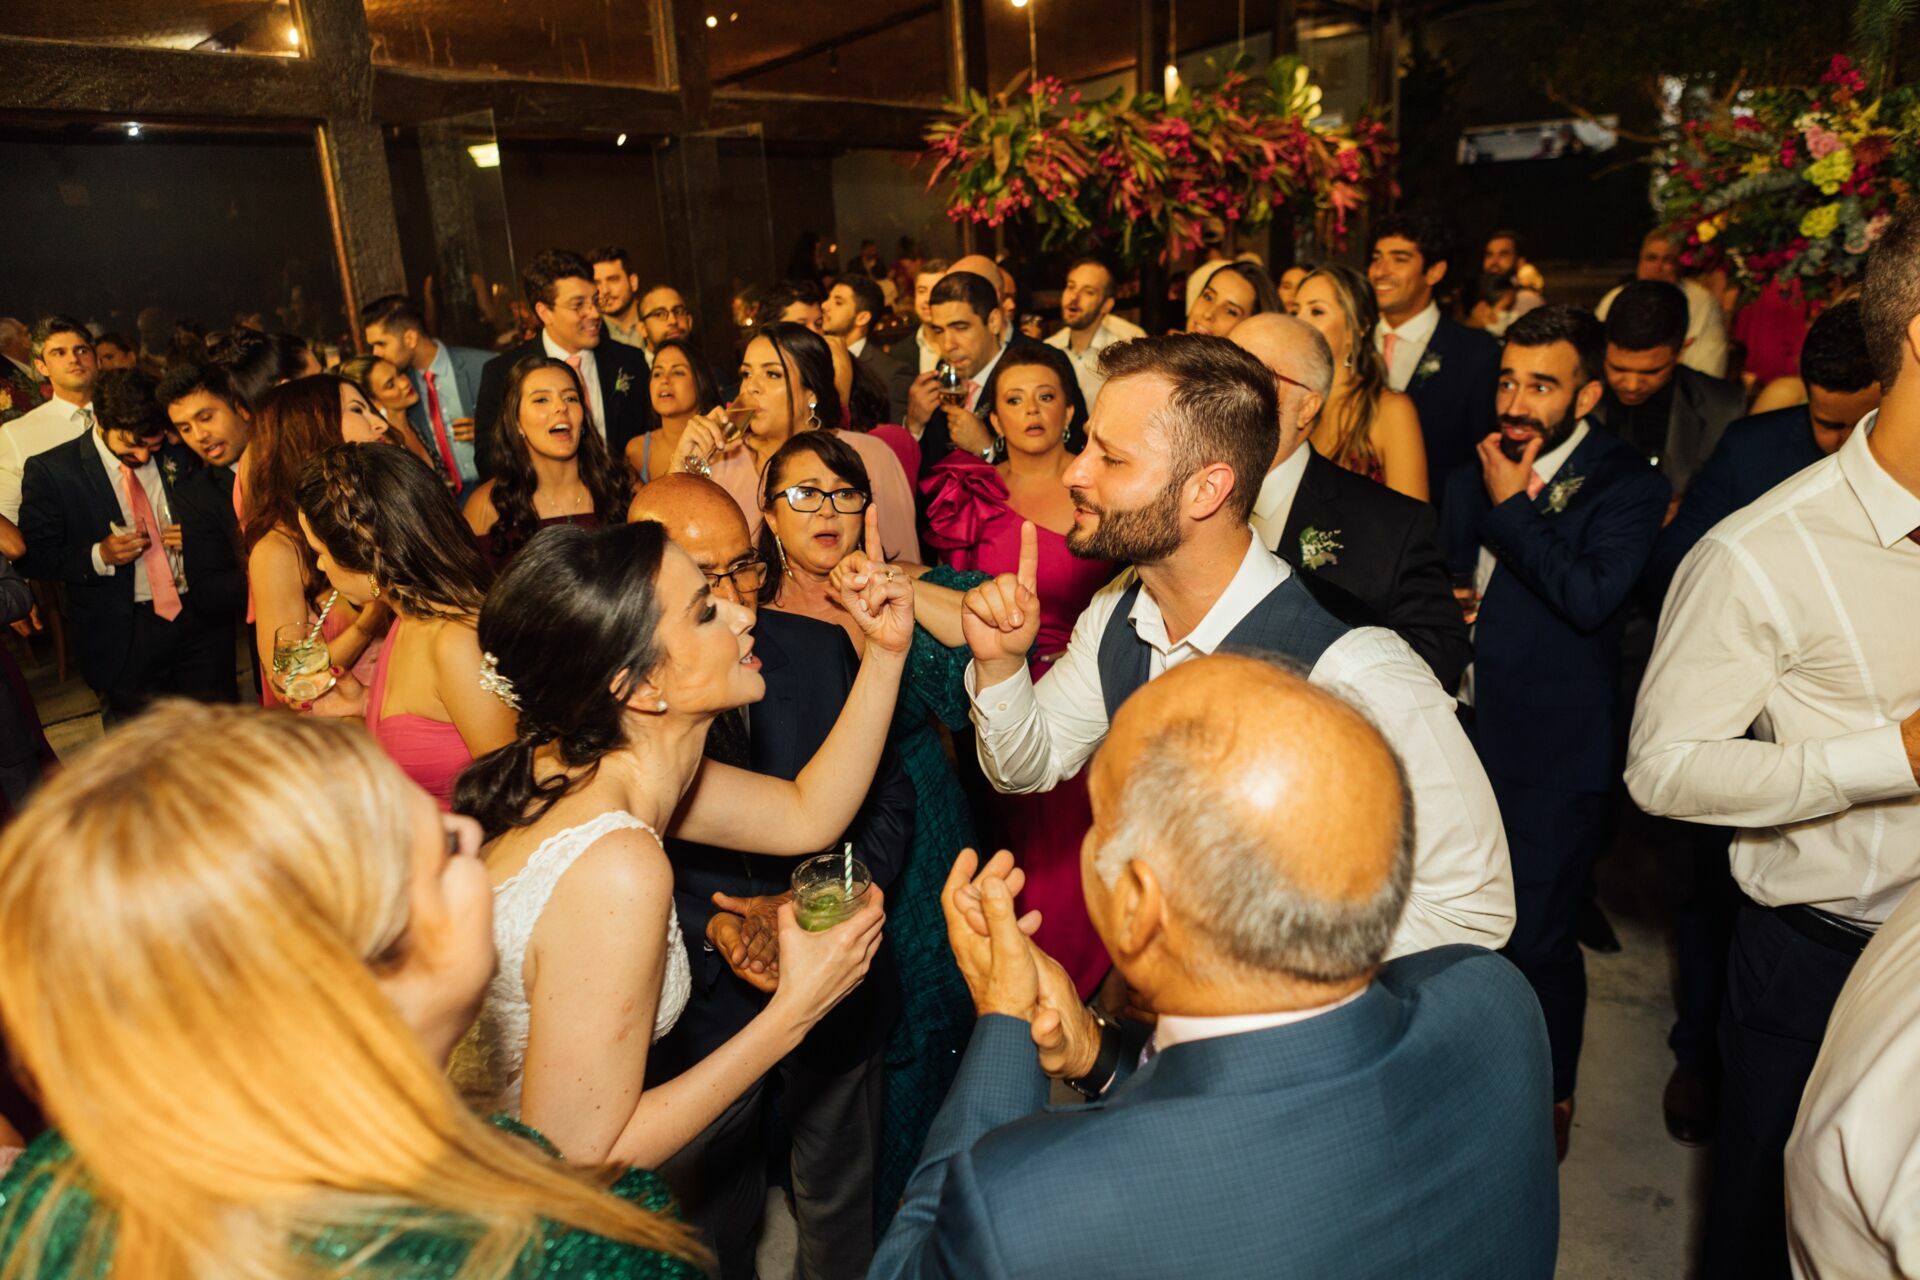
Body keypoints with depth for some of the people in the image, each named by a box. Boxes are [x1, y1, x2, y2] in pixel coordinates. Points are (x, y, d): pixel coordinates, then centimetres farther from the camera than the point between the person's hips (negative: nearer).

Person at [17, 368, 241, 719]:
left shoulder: (181, 456, 3)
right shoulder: (51, 471, -4)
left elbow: (227, 519, 14)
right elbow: (32, 556, -3)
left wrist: (194, 536, -7)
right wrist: (99, 556, -19)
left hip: (203, 615, 2)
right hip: (123, 634, -2)